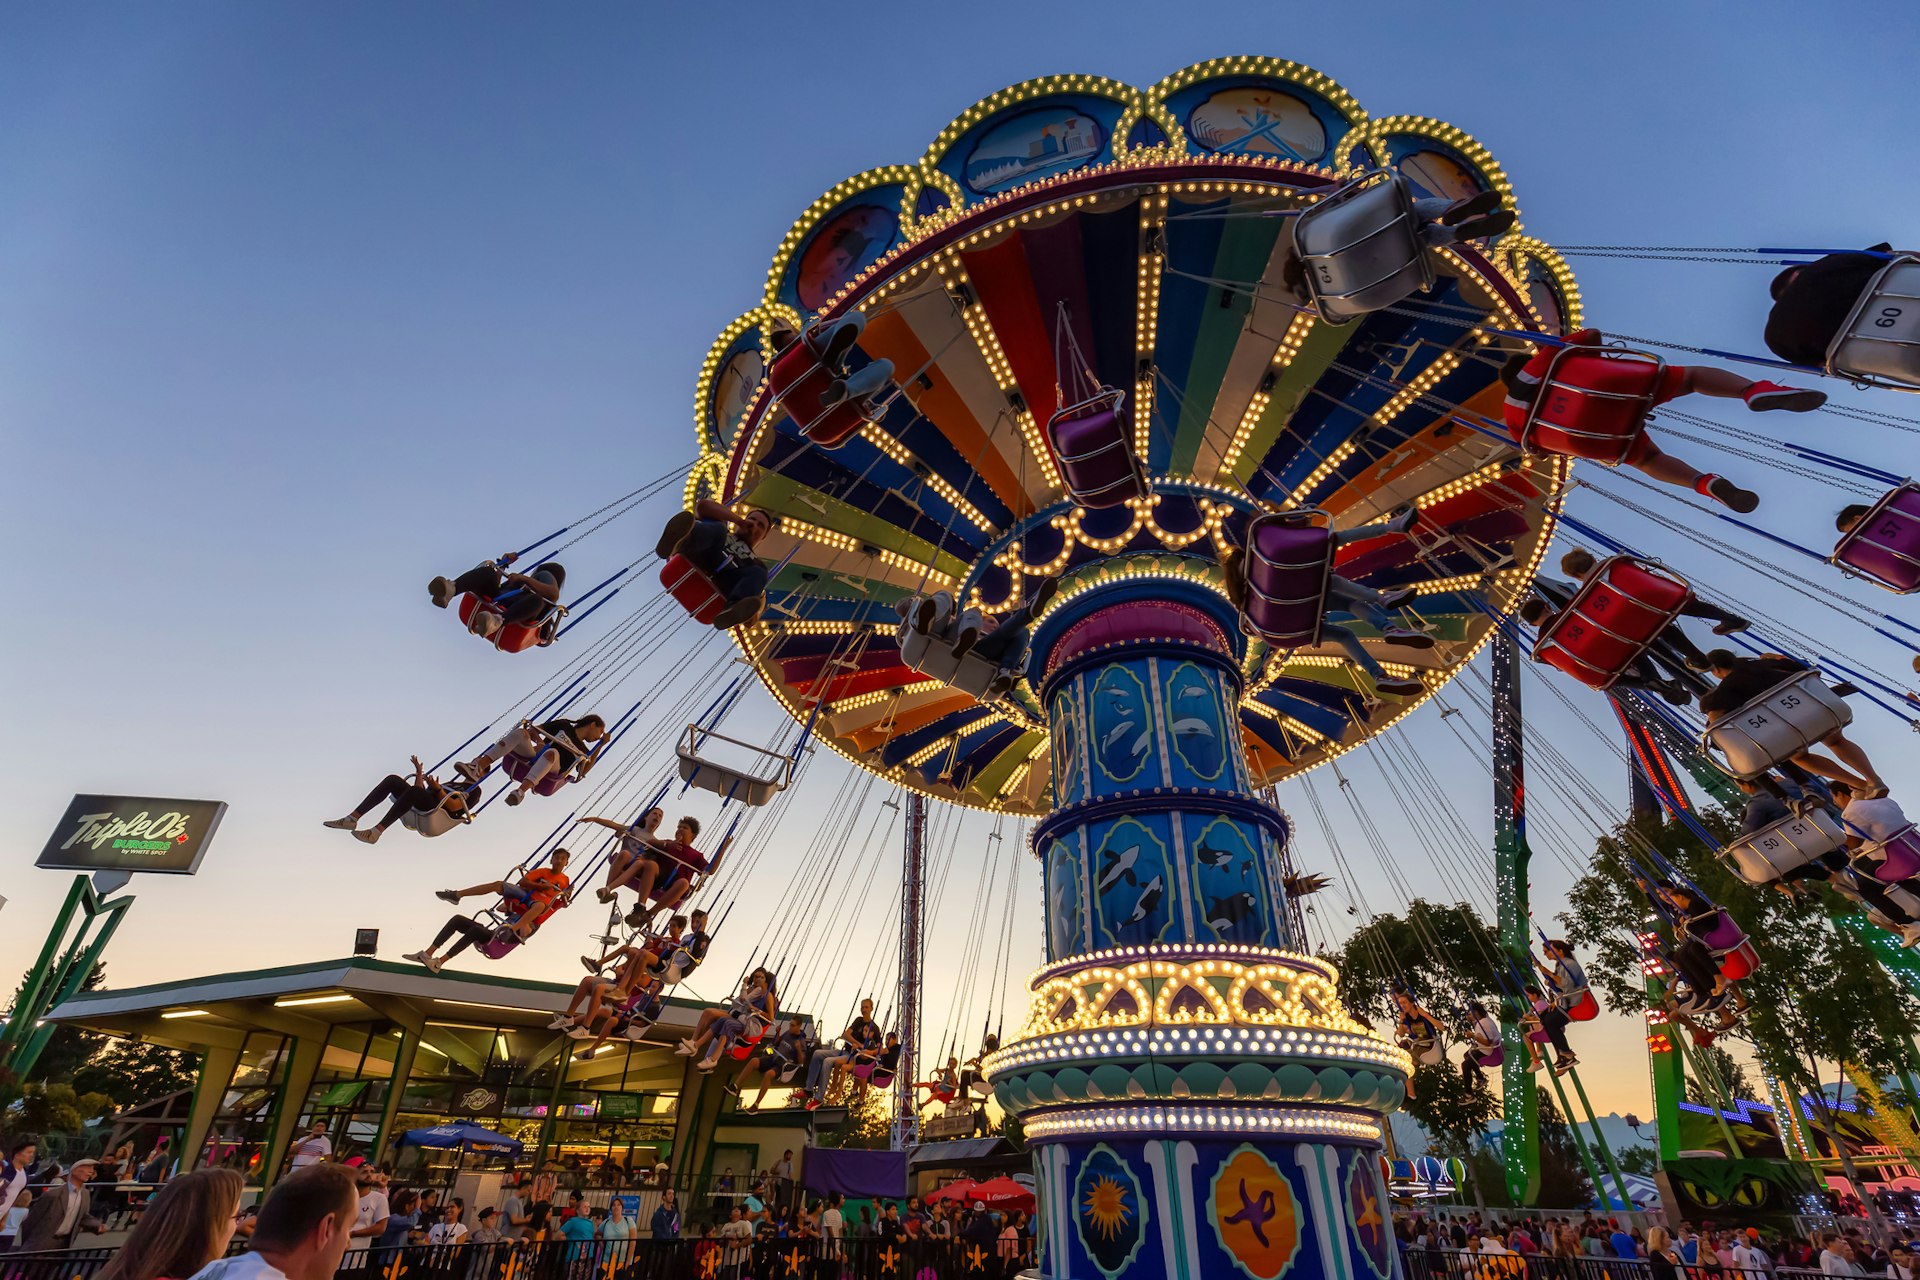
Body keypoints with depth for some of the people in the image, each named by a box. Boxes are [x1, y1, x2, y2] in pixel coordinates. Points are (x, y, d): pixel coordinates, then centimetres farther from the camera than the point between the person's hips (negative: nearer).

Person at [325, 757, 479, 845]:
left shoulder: (473, 790, 13)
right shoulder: (452, 785, 37)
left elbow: (452, 806, -7)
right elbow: (421, 794, 29)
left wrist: (437, 789, -15)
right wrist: (419, 772, 21)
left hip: (434, 820, -8)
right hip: (416, 814, 8)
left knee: (413, 791, -34)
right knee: (392, 779, -9)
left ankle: (377, 831, -38)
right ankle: (352, 818, -19)